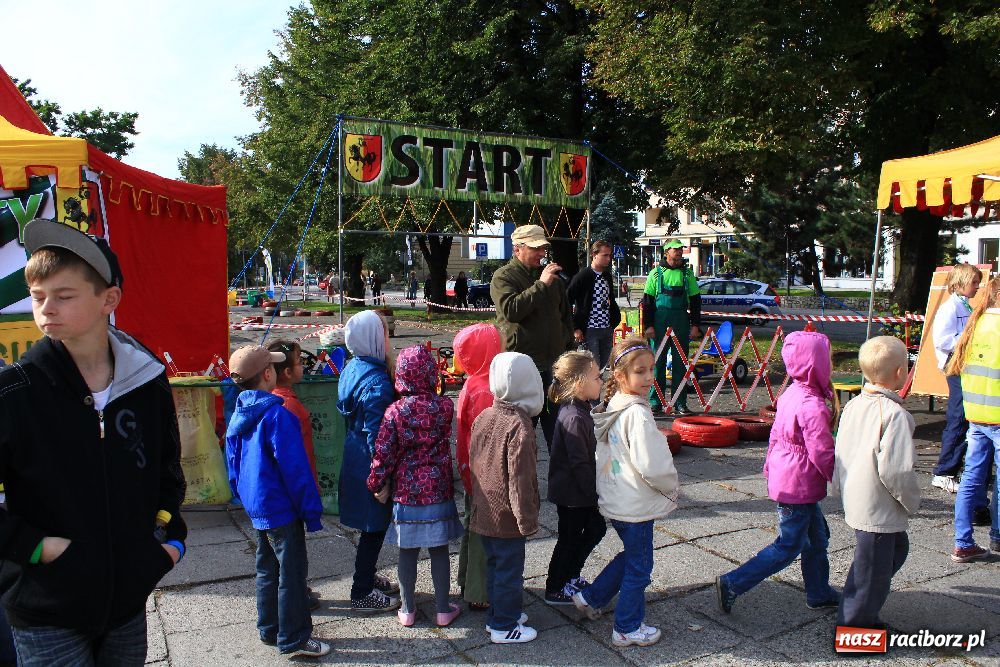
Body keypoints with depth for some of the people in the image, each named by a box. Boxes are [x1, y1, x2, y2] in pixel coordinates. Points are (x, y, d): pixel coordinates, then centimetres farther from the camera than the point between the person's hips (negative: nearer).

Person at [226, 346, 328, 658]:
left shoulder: (238, 416, 4)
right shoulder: (277, 415, -22)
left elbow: (233, 466, 13)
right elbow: (295, 468, -20)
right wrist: (311, 511, -14)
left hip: (256, 508, 9)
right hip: (281, 509, -9)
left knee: (267, 570, 20)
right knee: (292, 573, 3)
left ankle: (270, 629, 32)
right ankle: (294, 639, 12)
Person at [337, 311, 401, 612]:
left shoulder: (353, 367, 3)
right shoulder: (377, 381, -25)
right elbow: (376, 434, -24)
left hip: (355, 459, 9)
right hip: (370, 464, -9)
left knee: (372, 526, 23)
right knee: (374, 528, 6)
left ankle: (367, 577, 39)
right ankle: (362, 593, 19)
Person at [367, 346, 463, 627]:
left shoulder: (395, 411, -11)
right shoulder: (444, 407, -8)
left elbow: (383, 453, -9)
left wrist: (378, 485, 4)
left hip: (406, 492, 0)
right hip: (438, 491, 1)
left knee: (407, 551, 12)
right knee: (439, 550, 12)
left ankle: (407, 610, 25)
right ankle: (443, 609, 23)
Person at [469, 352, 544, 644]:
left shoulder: (483, 417, 0)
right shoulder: (519, 426, -23)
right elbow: (520, 479, -22)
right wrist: (527, 519, -15)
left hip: (483, 511, 8)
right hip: (506, 517, -8)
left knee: (495, 565, 21)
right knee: (510, 570, 7)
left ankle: (497, 614, 35)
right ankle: (505, 627, 20)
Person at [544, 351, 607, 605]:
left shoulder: (578, 410, 6)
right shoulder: (574, 418, -26)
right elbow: (579, 463, -25)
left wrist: (594, 489, 20)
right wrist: (594, 491, -17)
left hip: (578, 490, 10)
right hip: (572, 493, -10)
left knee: (596, 528, 19)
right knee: (570, 537, 5)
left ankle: (570, 577, 33)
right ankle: (555, 589, 23)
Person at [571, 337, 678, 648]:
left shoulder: (614, 407, 3)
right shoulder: (637, 415, -25)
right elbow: (652, 465, -27)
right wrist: (672, 487, -7)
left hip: (615, 501, 9)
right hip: (637, 505, -9)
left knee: (631, 555, 28)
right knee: (638, 567, 10)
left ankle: (591, 598, 35)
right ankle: (627, 628, 26)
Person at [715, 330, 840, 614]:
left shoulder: (791, 394, 5)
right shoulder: (813, 406, -24)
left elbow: (776, 435, 14)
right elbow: (822, 453, -22)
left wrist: (770, 468, 22)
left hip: (783, 478, 10)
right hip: (799, 486, -9)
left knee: (817, 535, 22)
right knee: (788, 547, 2)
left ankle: (819, 593, 35)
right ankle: (732, 584, 3)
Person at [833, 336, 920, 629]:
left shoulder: (853, 405, 3)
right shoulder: (894, 414, -22)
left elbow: (839, 453, 10)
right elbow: (894, 469, -25)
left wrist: (839, 487, 21)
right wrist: (911, 500, -9)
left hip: (854, 502, 9)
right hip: (880, 510, -9)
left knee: (897, 547, 27)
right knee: (872, 570, 6)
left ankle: (861, 614, 35)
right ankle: (851, 627, 20)